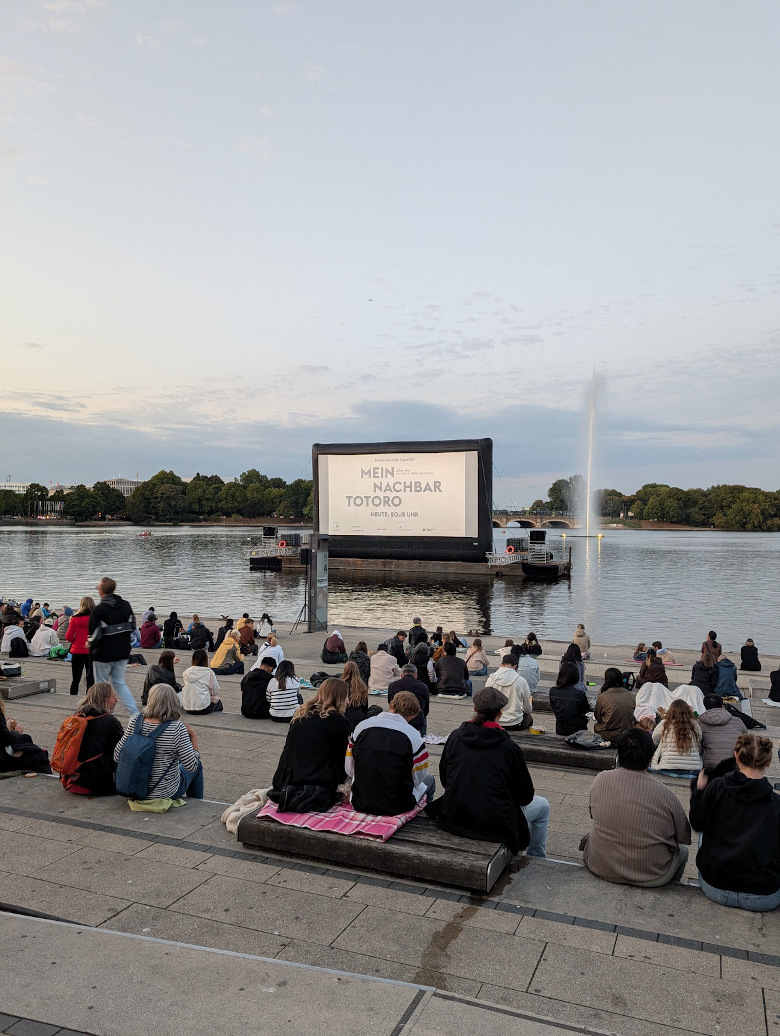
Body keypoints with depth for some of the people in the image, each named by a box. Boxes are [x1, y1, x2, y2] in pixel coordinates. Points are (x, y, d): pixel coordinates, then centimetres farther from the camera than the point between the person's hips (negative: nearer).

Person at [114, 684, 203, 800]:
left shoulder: (135, 721, -13)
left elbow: (117, 757, -5)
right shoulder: (177, 728, -25)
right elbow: (192, 766, -20)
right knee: (198, 766, 25)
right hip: (165, 793, -5)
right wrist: (193, 736, -11)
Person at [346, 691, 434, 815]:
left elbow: (350, 771, 4)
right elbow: (418, 778, -3)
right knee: (429, 779, 26)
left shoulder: (361, 726, -3)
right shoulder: (413, 735, -12)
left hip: (360, 804, 4)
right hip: (397, 806, -3)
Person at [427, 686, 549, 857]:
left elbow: (444, 779, 7)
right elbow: (525, 796, -6)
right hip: (494, 826, -5)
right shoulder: (509, 747, -16)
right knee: (543, 805, 23)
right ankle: (537, 859, 39)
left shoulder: (455, 737, -6)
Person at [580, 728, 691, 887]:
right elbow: (684, 837, -4)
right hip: (651, 878, -2)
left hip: (600, 868, 2)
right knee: (682, 850, 27)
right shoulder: (665, 795, -18)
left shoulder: (600, 779, -10)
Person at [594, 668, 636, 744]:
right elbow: (634, 716, 7)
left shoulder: (602, 697, -14)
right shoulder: (632, 696, -5)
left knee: (596, 724, 26)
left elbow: (597, 718, 2)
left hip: (609, 736, -4)